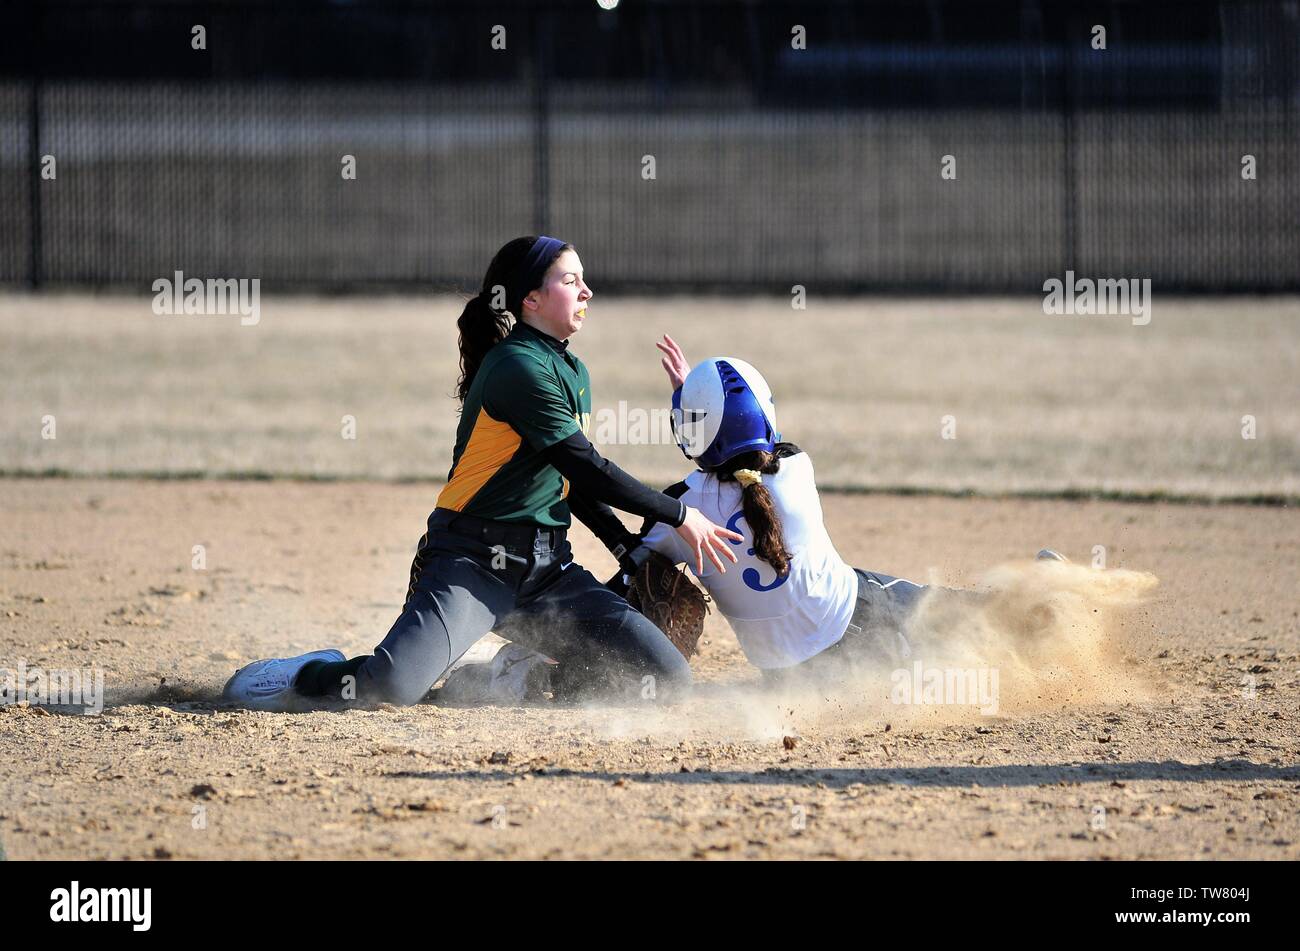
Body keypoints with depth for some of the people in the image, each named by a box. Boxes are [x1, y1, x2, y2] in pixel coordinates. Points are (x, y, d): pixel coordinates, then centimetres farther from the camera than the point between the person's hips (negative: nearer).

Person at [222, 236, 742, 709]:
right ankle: (302, 675, 4)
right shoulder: (518, 367, -12)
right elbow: (585, 466, -15)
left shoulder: (574, 373, 17)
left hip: (547, 568, 8)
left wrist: (634, 550, 16)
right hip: (474, 562, -8)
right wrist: (680, 515, -8)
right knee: (396, 685, -30)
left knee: (667, 676, -6)